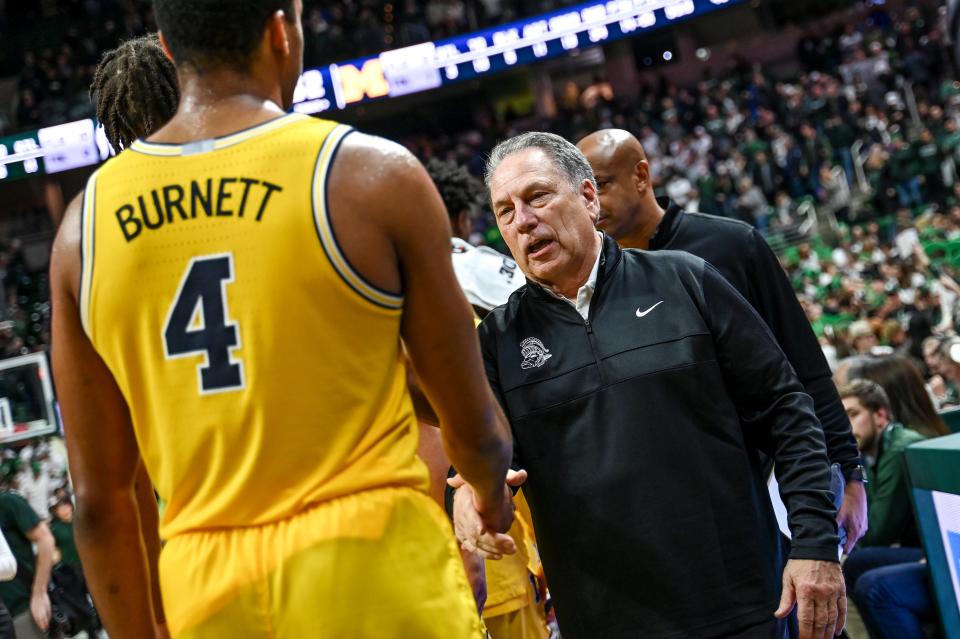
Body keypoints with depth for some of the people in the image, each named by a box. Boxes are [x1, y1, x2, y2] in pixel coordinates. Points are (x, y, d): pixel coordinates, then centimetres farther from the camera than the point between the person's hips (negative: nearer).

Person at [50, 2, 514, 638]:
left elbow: (100, 498, 7)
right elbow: (471, 426, 3)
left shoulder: (86, 223, 4)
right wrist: (494, 494, 25)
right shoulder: (373, 175, -6)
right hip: (373, 565, -4)